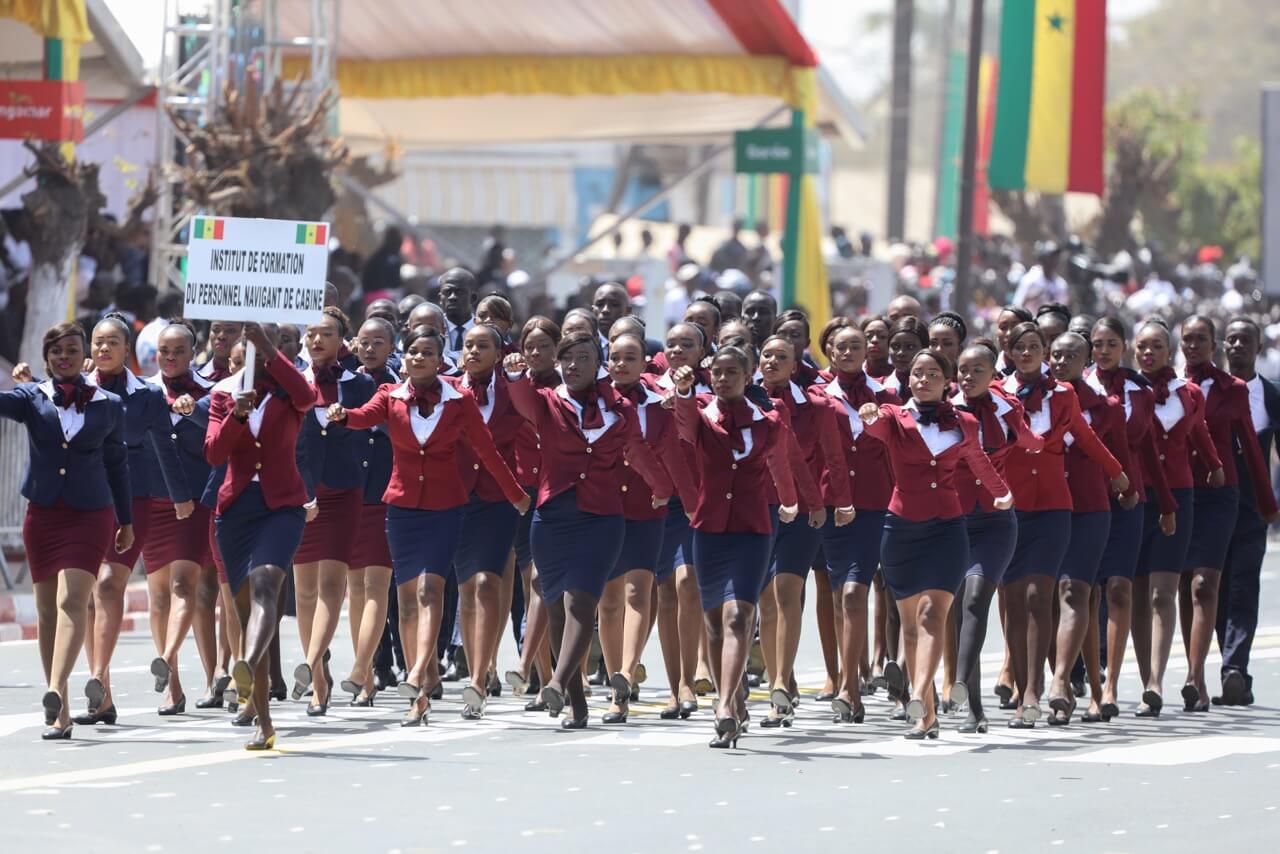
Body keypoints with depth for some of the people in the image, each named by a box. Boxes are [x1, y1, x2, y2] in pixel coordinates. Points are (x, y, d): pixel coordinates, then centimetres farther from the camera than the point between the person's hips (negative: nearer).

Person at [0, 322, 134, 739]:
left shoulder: (108, 405, 3)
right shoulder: (33, 397, 4)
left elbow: (117, 463, 12)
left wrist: (126, 521, 17)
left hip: (90, 515, -2)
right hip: (42, 513, 2)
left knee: (71, 601, -19)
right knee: (47, 609, 6)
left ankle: (56, 691, -35)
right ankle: (60, 714, 14)